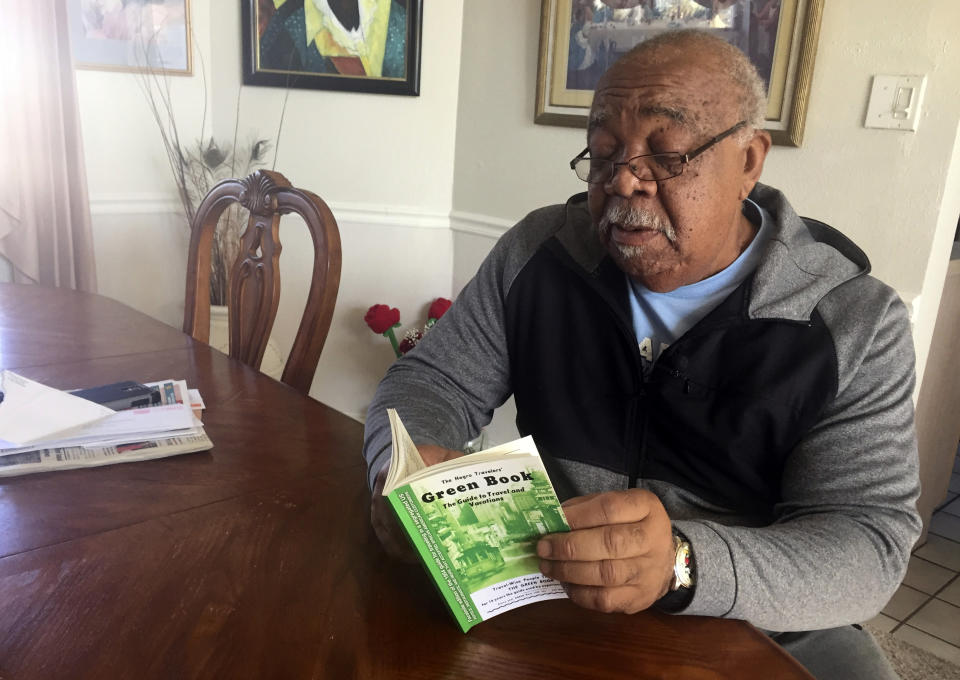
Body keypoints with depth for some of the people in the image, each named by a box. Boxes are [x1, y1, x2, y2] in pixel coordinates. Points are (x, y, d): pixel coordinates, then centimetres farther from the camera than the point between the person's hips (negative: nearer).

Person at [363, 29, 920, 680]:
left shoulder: (857, 323, -11)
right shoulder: (539, 253, -5)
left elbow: (869, 542, -16)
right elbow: (432, 381, 1)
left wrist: (684, 564, -36)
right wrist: (409, 465, -23)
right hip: (545, 600, 1)